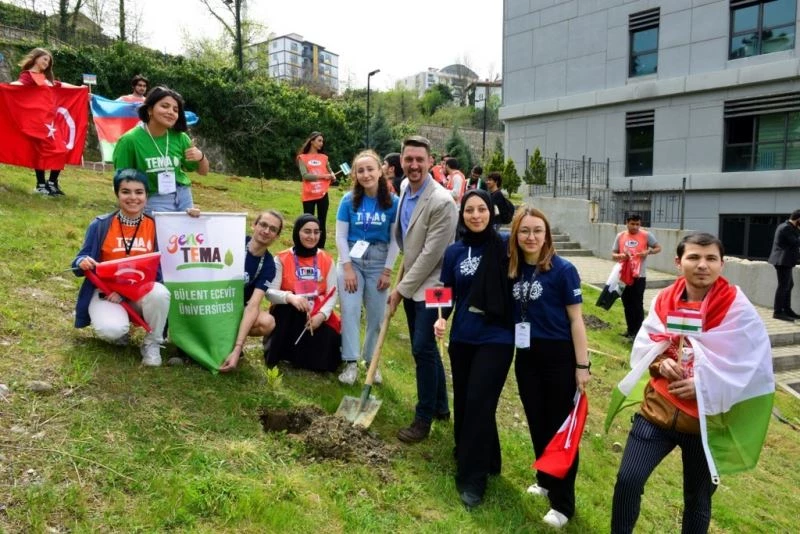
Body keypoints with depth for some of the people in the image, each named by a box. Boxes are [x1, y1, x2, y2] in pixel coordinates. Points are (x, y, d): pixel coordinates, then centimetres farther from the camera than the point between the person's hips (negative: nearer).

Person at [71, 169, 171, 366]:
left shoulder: (155, 225, -3)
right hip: (106, 291, -1)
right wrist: (83, 263, -27)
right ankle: (121, 329, 10)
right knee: (111, 330, -32)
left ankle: (152, 344, -6)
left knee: (160, 294, -35)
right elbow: (81, 261, 0)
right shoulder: (101, 225, -5)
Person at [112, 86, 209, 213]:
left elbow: (203, 172, 7)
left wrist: (201, 157, -13)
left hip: (183, 197, 4)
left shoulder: (179, 137, -3)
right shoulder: (130, 140, -13)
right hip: (153, 200, -4)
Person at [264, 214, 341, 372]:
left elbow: (332, 294, -3)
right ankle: (276, 355, -13)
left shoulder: (327, 260, 2)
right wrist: (290, 297, -35)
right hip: (288, 317, -1)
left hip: (318, 318, 2)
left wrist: (322, 315, -22)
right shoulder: (282, 259, -5)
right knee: (289, 307, -36)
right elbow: (270, 292, -14)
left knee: (322, 360, -21)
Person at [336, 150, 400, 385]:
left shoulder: (392, 202, -8)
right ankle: (351, 362, 6)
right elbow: (340, 236, -6)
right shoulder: (349, 200, -8)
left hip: (379, 262, 0)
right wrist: (348, 268, -10)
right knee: (350, 310, -4)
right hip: (351, 259, 0)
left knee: (376, 314, 6)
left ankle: (372, 361, 22)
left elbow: (395, 239, -4)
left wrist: (387, 270, -6)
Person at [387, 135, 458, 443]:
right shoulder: (404, 190, 5)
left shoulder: (442, 202, -21)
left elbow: (431, 254, -21)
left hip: (430, 287, -8)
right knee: (425, 348, 16)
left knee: (422, 349, -6)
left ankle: (424, 419, 12)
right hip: (410, 285, 8)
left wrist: (401, 289, -15)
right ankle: (440, 407, 33)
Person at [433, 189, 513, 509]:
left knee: (479, 404, -7)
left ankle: (472, 478, 8)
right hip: (462, 338, 4)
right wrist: (441, 319, -8)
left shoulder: (505, 247, -7)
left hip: (496, 339, -4)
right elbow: (448, 293, 9)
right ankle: (483, 460, 36)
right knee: (462, 403, 13)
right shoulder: (454, 252, 3)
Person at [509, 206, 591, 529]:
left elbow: (576, 319, -10)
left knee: (560, 427, 5)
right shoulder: (513, 270, -1)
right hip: (526, 357, 5)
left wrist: (582, 365, -10)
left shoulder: (563, 270, -12)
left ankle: (563, 502, 17)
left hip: (559, 357, -4)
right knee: (537, 423, 17)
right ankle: (545, 479, 38)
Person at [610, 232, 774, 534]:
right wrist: (661, 364, -15)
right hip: (658, 408, 2)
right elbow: (643, 347, 5)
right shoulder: (664, 301, -2)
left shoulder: (738, 310, -11)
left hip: (706, 420, -1)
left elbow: (753, 368, -11)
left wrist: (704, 384, -20)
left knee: (698, 500, 16)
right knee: (627, 480, -5)